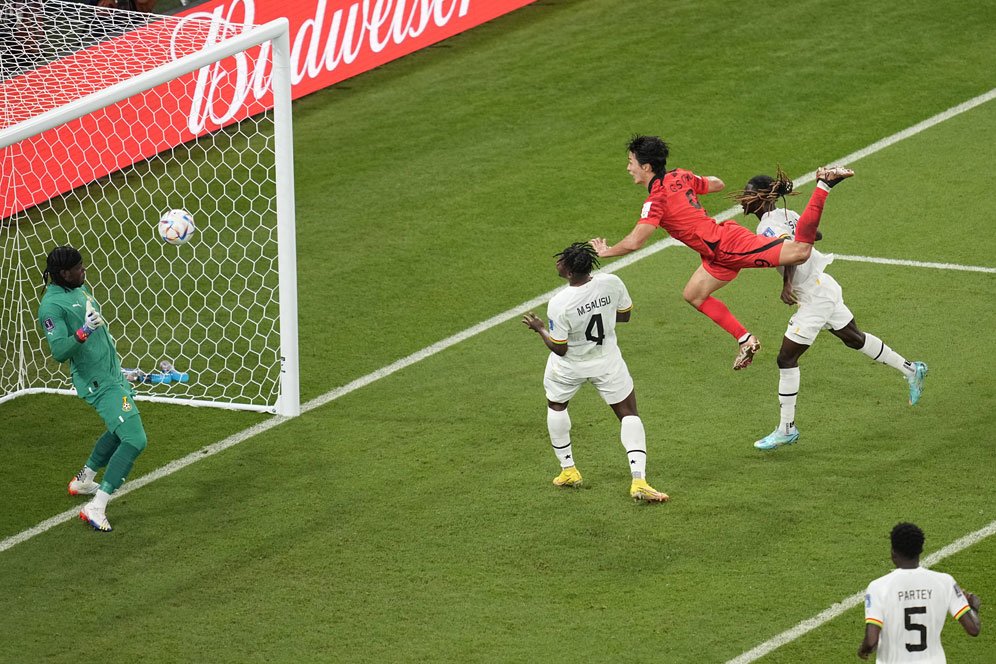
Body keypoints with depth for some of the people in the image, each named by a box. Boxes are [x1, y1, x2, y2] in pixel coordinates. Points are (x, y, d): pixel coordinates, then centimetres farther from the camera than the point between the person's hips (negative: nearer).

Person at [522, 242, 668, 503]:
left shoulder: (559, 304, -30)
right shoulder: (612, 283, -20)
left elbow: (559, 349, -19)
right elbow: (624, 315, -2)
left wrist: (539, 328, -3)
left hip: (568, 365, -2)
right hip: (607, 361, 2)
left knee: (556, 406, 28)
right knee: (629, 415, 9)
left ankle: (568, 470, 33)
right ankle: (638, 480, -6)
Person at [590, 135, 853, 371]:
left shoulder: (656, 200, -18)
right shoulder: (680, 176, 7)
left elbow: (634, 242, -24)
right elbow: (717, 184, 23)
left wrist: (605, 252, -6)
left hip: (729, 246, -10)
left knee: (799, 252, -16)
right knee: (694, 295, 20)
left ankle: (823, 185, -10)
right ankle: (745, 340, 23)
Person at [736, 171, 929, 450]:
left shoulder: (768, 227, -22)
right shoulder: (786, 214, 4)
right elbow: (814, 234, 18)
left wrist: (787, 285, -41)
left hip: (815, 298, -9)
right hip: (824, 286, 9)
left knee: (786, 358, -3)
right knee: (854, 338, 27)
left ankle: (787, 429, 3)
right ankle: (911, 370, 41)